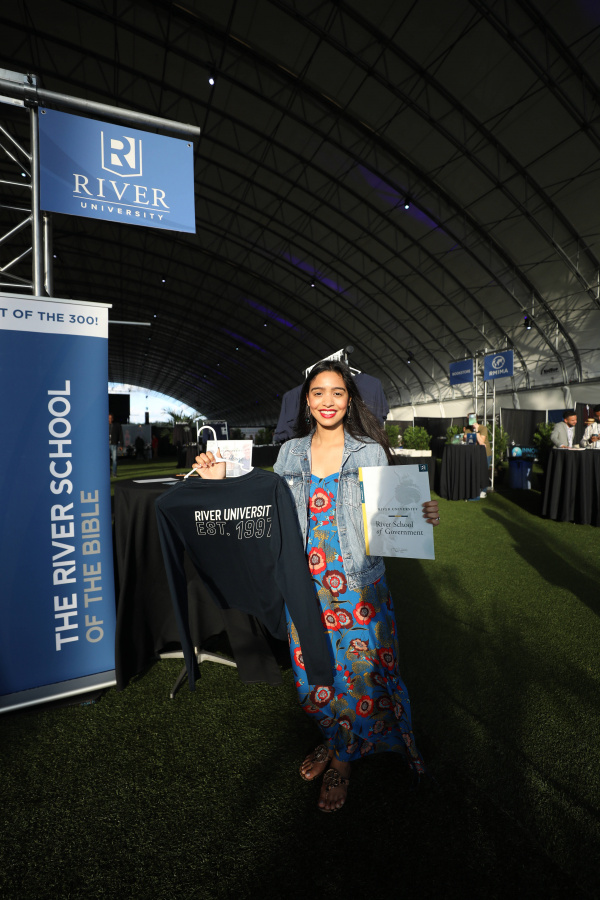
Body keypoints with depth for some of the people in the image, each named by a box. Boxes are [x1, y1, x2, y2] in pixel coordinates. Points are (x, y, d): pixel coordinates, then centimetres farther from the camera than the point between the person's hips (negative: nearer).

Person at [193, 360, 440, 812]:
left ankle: (343, 758, 38)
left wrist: (421, 517, -24)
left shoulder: (371, 452, -4)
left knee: (359, 669, 7)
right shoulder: (291, 453, 4)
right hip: (306, 582, 3)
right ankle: (333, 738, 47)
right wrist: (223, 478, -1)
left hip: (357, 582, -2)